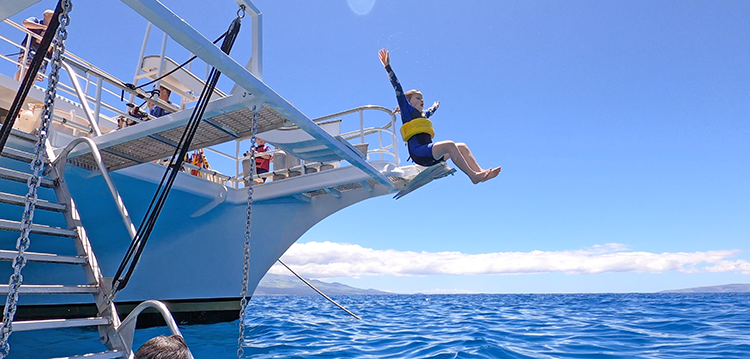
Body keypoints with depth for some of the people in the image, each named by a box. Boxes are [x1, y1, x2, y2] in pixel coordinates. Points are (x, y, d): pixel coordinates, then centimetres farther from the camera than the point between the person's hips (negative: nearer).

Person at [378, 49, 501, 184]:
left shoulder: (422, 115, 30)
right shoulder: (408, 110, 9)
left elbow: (429, 112, 54)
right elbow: (398, 89, 1)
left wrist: (435, 107, 74)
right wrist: (388, 67, -5)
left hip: (430, 156, 9)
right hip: (418, 152, -9)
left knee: (462, 146, -1)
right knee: (449, 144, -26)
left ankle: (481, 173, -13)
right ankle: (473, 176, -27)